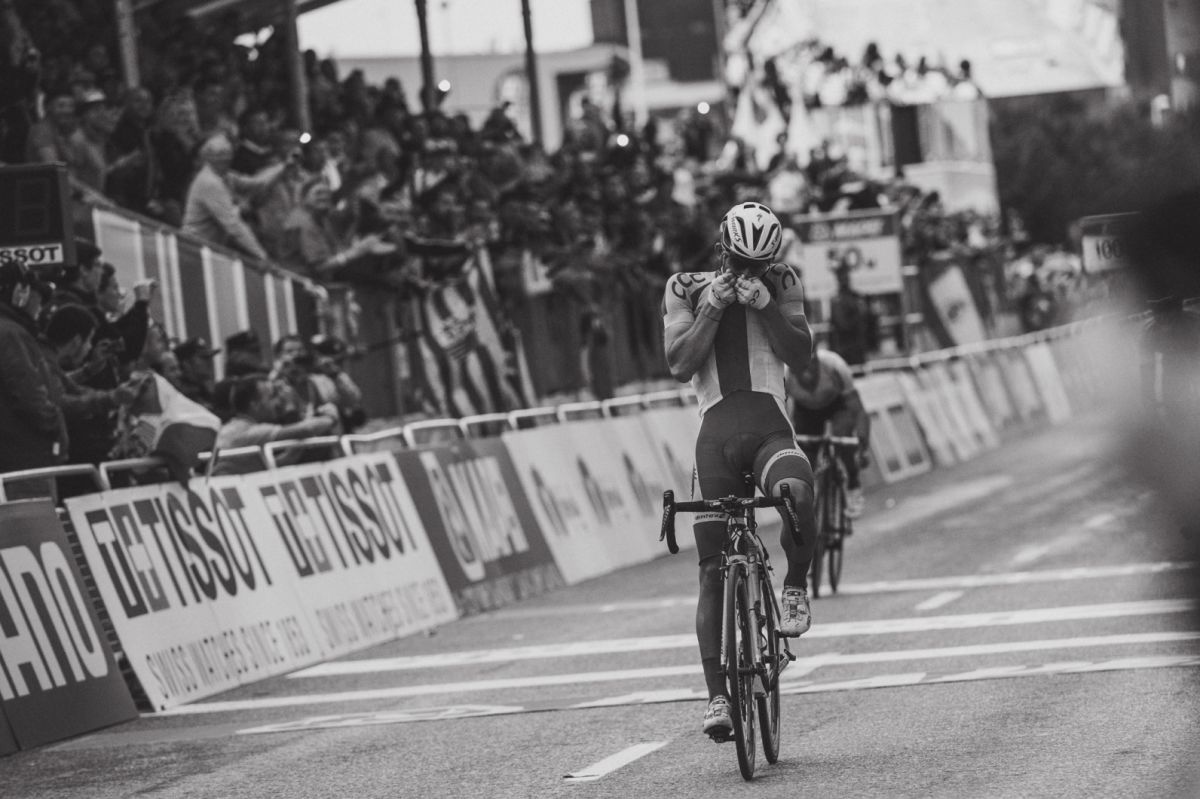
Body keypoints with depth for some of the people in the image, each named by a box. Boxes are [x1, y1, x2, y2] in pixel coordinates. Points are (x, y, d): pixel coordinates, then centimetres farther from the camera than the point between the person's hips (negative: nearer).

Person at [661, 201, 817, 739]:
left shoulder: (781, 286, 10)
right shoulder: (686, 290, 8)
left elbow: (801, 355, -2)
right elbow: (679, 364, -4)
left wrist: (764, 305, -12)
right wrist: (713, 307, -12)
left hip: (770, 429, 0)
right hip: (716, 435, 0)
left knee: (798, 493, -36)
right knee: (713, 571, -3)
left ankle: (796, 587, -8)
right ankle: (716, 695, 1)